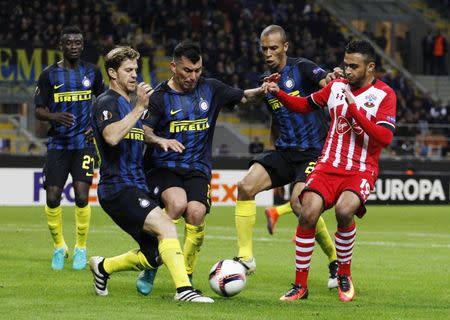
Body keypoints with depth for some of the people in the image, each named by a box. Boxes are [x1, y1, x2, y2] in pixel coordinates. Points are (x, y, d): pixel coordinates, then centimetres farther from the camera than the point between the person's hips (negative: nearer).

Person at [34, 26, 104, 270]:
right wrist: (55, 116, -20)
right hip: (58, 145, 0)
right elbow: (38, 110, 1)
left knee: (81, 197, -12)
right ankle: (59, 247, 17)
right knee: (52, 197, -5)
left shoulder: (93, 73, 6)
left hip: (84, 143, 0)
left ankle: (80, 249, 6)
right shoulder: (49, 75, 1)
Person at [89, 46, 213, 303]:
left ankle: (103, 267, 27)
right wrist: (140, 107, -24)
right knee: (166, 226, -27)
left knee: (154, 256, 5)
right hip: (118, 188, -9)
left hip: (137, 188, 9)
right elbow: (112, 136, -26)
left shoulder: (131, 105, 22)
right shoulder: (107, 103, -7)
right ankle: (184, 289, -31)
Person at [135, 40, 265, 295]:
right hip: (163, 167, -2)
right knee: (177, 203, -31)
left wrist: (262, 91, 1)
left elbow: (243, 97, 21)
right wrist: (161, 141, -33)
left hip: (197, 169, 2)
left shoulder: (210, 89, 8)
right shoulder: (159, 97, -2)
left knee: (196, 212, -25)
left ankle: (187, 277, -7)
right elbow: (142, 131, -13)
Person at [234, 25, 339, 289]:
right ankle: (246, 258, -8)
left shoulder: (302, 68, -6)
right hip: (284, 151, 6)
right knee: (246, 186, -15)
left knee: (299, 202, -24)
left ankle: (336, 261, -2)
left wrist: (331, 79, -51)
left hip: (313, 151, -6)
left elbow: (325, 82, -28)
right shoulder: (265, 80, 13)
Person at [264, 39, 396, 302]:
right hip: (328, 166, 3)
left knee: (344, 210, -32)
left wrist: (354, 108, -20)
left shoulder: (385, 95, -4)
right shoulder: (337, 86, 9)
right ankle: (301, 285, -6)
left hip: (361, 171, -3)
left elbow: (385, 138, -16)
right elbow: (305, 105, 24)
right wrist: (279, 93, 6)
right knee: (308, 213, -20)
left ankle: (344, 275, -7)